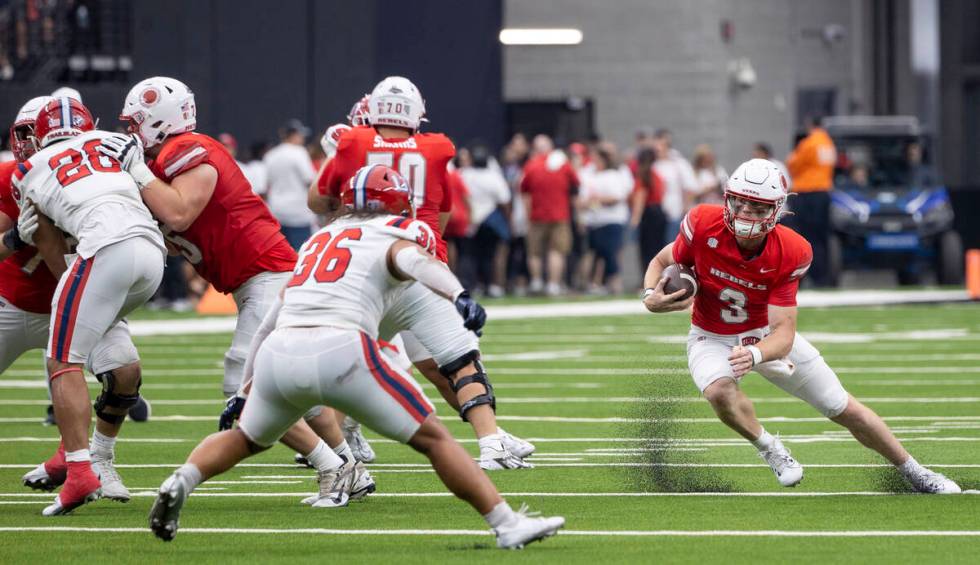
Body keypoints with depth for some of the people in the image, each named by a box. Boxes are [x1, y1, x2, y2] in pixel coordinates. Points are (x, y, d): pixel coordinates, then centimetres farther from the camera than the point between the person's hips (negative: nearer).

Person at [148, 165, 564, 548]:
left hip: (278, 354, 5)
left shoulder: (320, 239, 31)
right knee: (433, 439, 5)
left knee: (247, 438, 30)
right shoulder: (396, 234, 15)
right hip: (339, 350, -5)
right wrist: (458, 295, -28)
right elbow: (412, 259, -11)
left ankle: (180, 483, 7)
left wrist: (246, 386, 40)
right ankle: (507, 526, 0)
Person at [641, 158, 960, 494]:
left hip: (767, 334, 1)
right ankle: (768, 447, -4)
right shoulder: (704, 225, -25)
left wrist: (754, 355, -49)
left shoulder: (790, 254, -25)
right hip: (713, 338, 0)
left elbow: (784, 332, -27)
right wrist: (651, 297, -29)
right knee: (720, 391, -36)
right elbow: (663, 262, -6)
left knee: (845, 410, 5)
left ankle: (915, 474, 27)